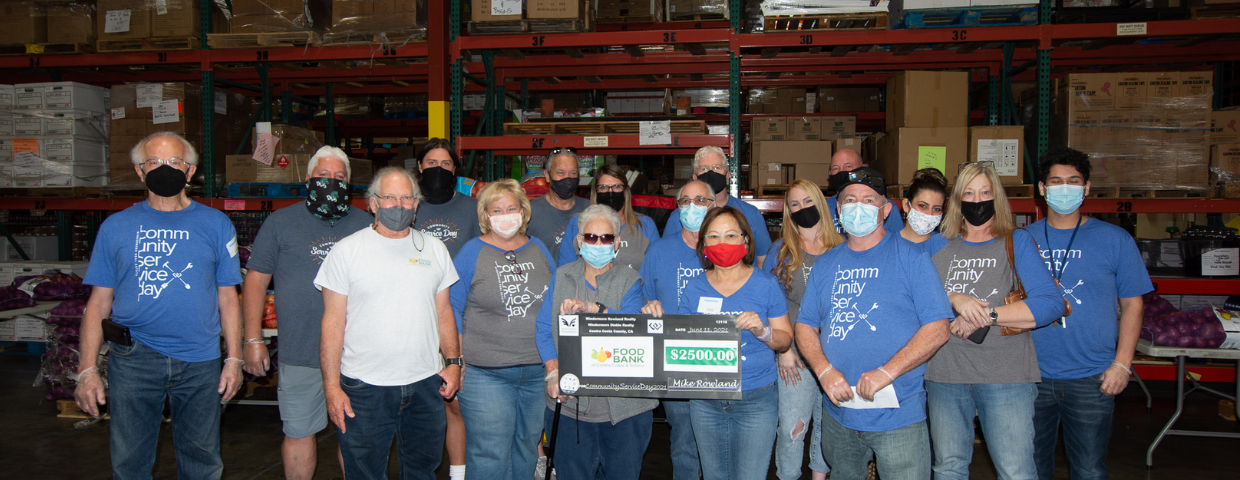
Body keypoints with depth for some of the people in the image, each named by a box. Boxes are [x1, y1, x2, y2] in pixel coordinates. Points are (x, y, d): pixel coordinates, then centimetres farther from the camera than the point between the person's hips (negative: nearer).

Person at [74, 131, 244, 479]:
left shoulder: (216, 225, 5)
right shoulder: (116, 227, 4)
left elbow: (228, 298, 6)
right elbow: (99, 303, 5)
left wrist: (234, 359, 1)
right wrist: (87, 370, -2)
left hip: (199, 362, 0)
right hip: (132, 360, 0)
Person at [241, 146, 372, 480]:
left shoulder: (365, 224, 8)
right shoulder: (281, 222, 4)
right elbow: (255, 280, 3)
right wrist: (253, 340, -3)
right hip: (300, 352, -1)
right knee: (299, 432, 7)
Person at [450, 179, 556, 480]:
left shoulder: (539, 250, 9)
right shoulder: (471, 253, -2)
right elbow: (452, 311, -1)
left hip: (538, 372, 4)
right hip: (485, 374, -4)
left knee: (528, 448, 15)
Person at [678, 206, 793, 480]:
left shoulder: (766, 285, -3)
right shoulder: (695, 288, 4)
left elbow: (785, 341, 0)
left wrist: (762, 331, -20)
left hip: (756, 399, -3)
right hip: (705, 401, 3)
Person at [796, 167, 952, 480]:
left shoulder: (911, 258, -4)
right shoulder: (826, 264, 9)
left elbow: (937, 329, -10)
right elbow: (805, 327, 9)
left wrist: (886, 373, -20)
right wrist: (824, 371, -10)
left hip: (898, 417, -4)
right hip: (837, 414, 4)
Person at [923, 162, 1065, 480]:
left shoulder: (1017, 242, 5)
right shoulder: (936, 245, 12)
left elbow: (1051, 304, -7)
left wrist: (985, 316, -14)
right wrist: (954, 299, -16)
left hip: (1006, 376, -2)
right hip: (945, 373, 3)